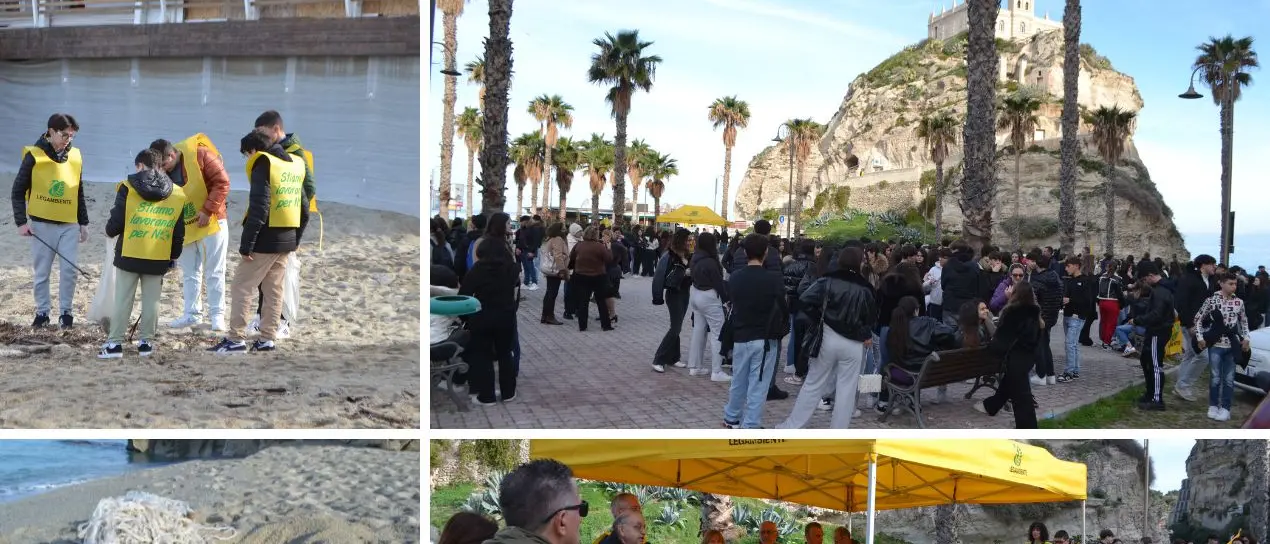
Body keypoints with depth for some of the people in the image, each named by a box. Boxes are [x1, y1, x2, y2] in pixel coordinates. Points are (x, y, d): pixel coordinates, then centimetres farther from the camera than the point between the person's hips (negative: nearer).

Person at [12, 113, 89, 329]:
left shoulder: (76, 157, 3)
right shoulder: (34, 156, -7)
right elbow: (18, 191, -3)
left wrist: (83, 223, 12)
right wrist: (21, 221, -10)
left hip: (69, 225, 2)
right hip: (41, 224, -2)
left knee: (70, 270, -2)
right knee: (42, 272, 6)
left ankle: (66, 312, 11)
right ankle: (42, 312, 17)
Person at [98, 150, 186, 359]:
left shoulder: (128, 188, -5)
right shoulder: (177, 195, 5)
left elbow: (116, 221, -6)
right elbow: (179, 233, 8)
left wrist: (110, 231, 17)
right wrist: (174, 256, 20)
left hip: (129, 255, -2)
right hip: (159, 259, 2)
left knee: (122, 300, 5)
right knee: (151, 301, 9)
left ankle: (115, 343, 5)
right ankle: (146, 342, 12)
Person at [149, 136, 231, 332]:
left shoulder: (199, 156, -17)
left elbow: (222, 182, -16)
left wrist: (208, 210, -19)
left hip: (211, 223, -5)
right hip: (183, 229, 5)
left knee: (214, 272, -1)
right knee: (190, 273, 11)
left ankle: (217, 315, 4)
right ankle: (192, 314, 20)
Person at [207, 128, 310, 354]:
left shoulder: (263, 166, -11)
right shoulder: (295, 165, 14)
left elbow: (258, 210, -19)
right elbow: (304, 209, 17)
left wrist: (246, 244, -16)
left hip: (266, 241, -8)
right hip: (287, 242, 8)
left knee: (241, 287, -2)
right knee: (274, 290, 12)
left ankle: (236, 339, -3)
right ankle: (267, 339, 14)